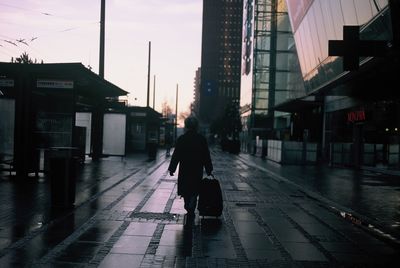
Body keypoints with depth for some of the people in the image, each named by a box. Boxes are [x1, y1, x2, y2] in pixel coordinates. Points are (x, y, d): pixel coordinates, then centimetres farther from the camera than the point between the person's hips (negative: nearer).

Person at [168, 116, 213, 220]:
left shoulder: (181, 139, -6)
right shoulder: (202, 139, -3)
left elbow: (176, 155, -5)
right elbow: (206, 156, 1)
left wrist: (172, 168, 3)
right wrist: (208, 169, 11)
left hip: (184, 170, 0)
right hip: (197, 171, 0)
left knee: (186, 192, 15)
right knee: (194, 192, 5)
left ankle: (188, 211, 27)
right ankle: (191, 212, -10)